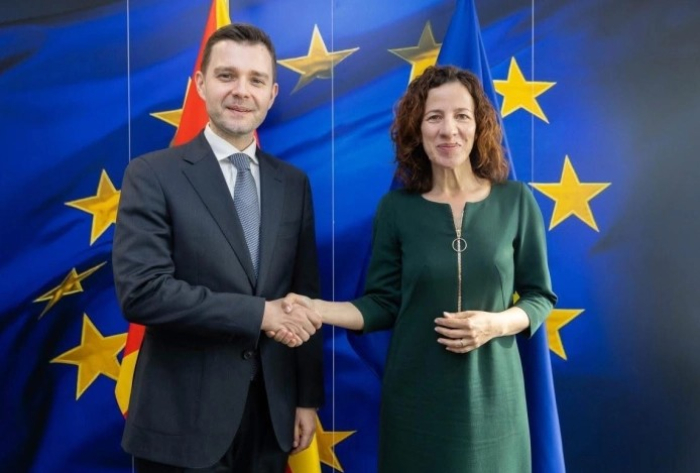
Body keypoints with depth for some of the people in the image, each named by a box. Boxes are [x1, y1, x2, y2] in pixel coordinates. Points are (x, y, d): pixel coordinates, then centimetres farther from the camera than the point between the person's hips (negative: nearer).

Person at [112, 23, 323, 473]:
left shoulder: (293, 183, 5)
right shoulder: (153, 175, -8)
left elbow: (304, 298, 6)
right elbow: (141, 291, -18)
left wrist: (307, 398, 6)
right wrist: (259, 313, -19)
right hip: (183, 420, -4)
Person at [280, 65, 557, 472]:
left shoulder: (516, 201, -4)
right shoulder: (397, 208, -4)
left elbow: (540, 296, 3)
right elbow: (384, 305, -2)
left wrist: (497, 324, -16)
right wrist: (316, 309, -16)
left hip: (491, 395, 1)